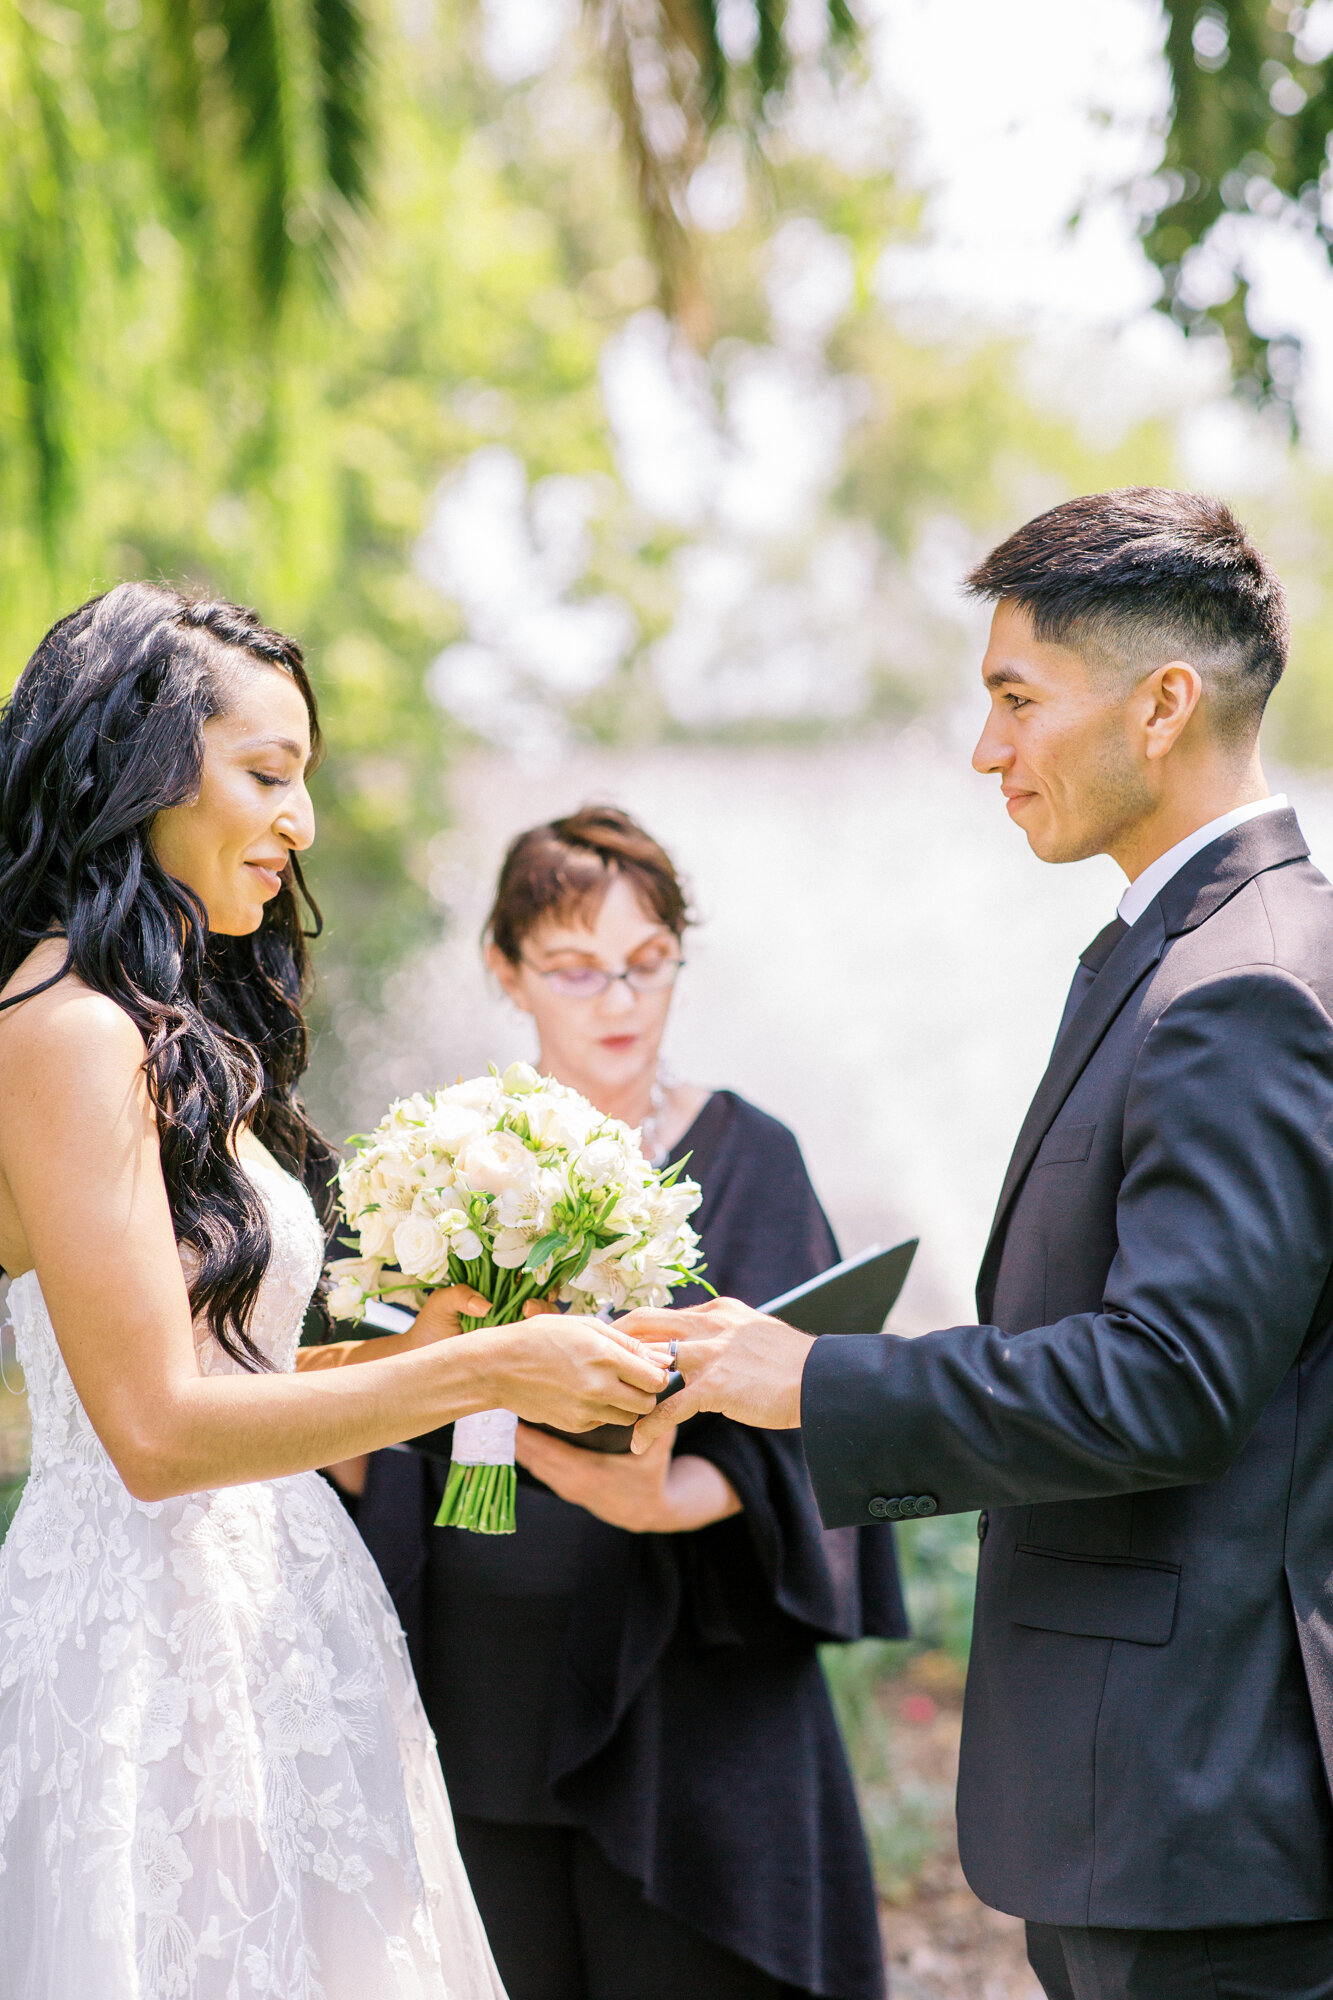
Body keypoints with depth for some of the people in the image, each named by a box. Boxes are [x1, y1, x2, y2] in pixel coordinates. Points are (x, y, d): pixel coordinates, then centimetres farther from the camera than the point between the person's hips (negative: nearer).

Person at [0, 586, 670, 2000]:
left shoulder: (183, 1031, 13)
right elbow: (154, 1428, -19)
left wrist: (409, 1349, 2)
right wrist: (480, 1370, -16)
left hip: (268, 1634, 9)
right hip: (155, 1654, -9)